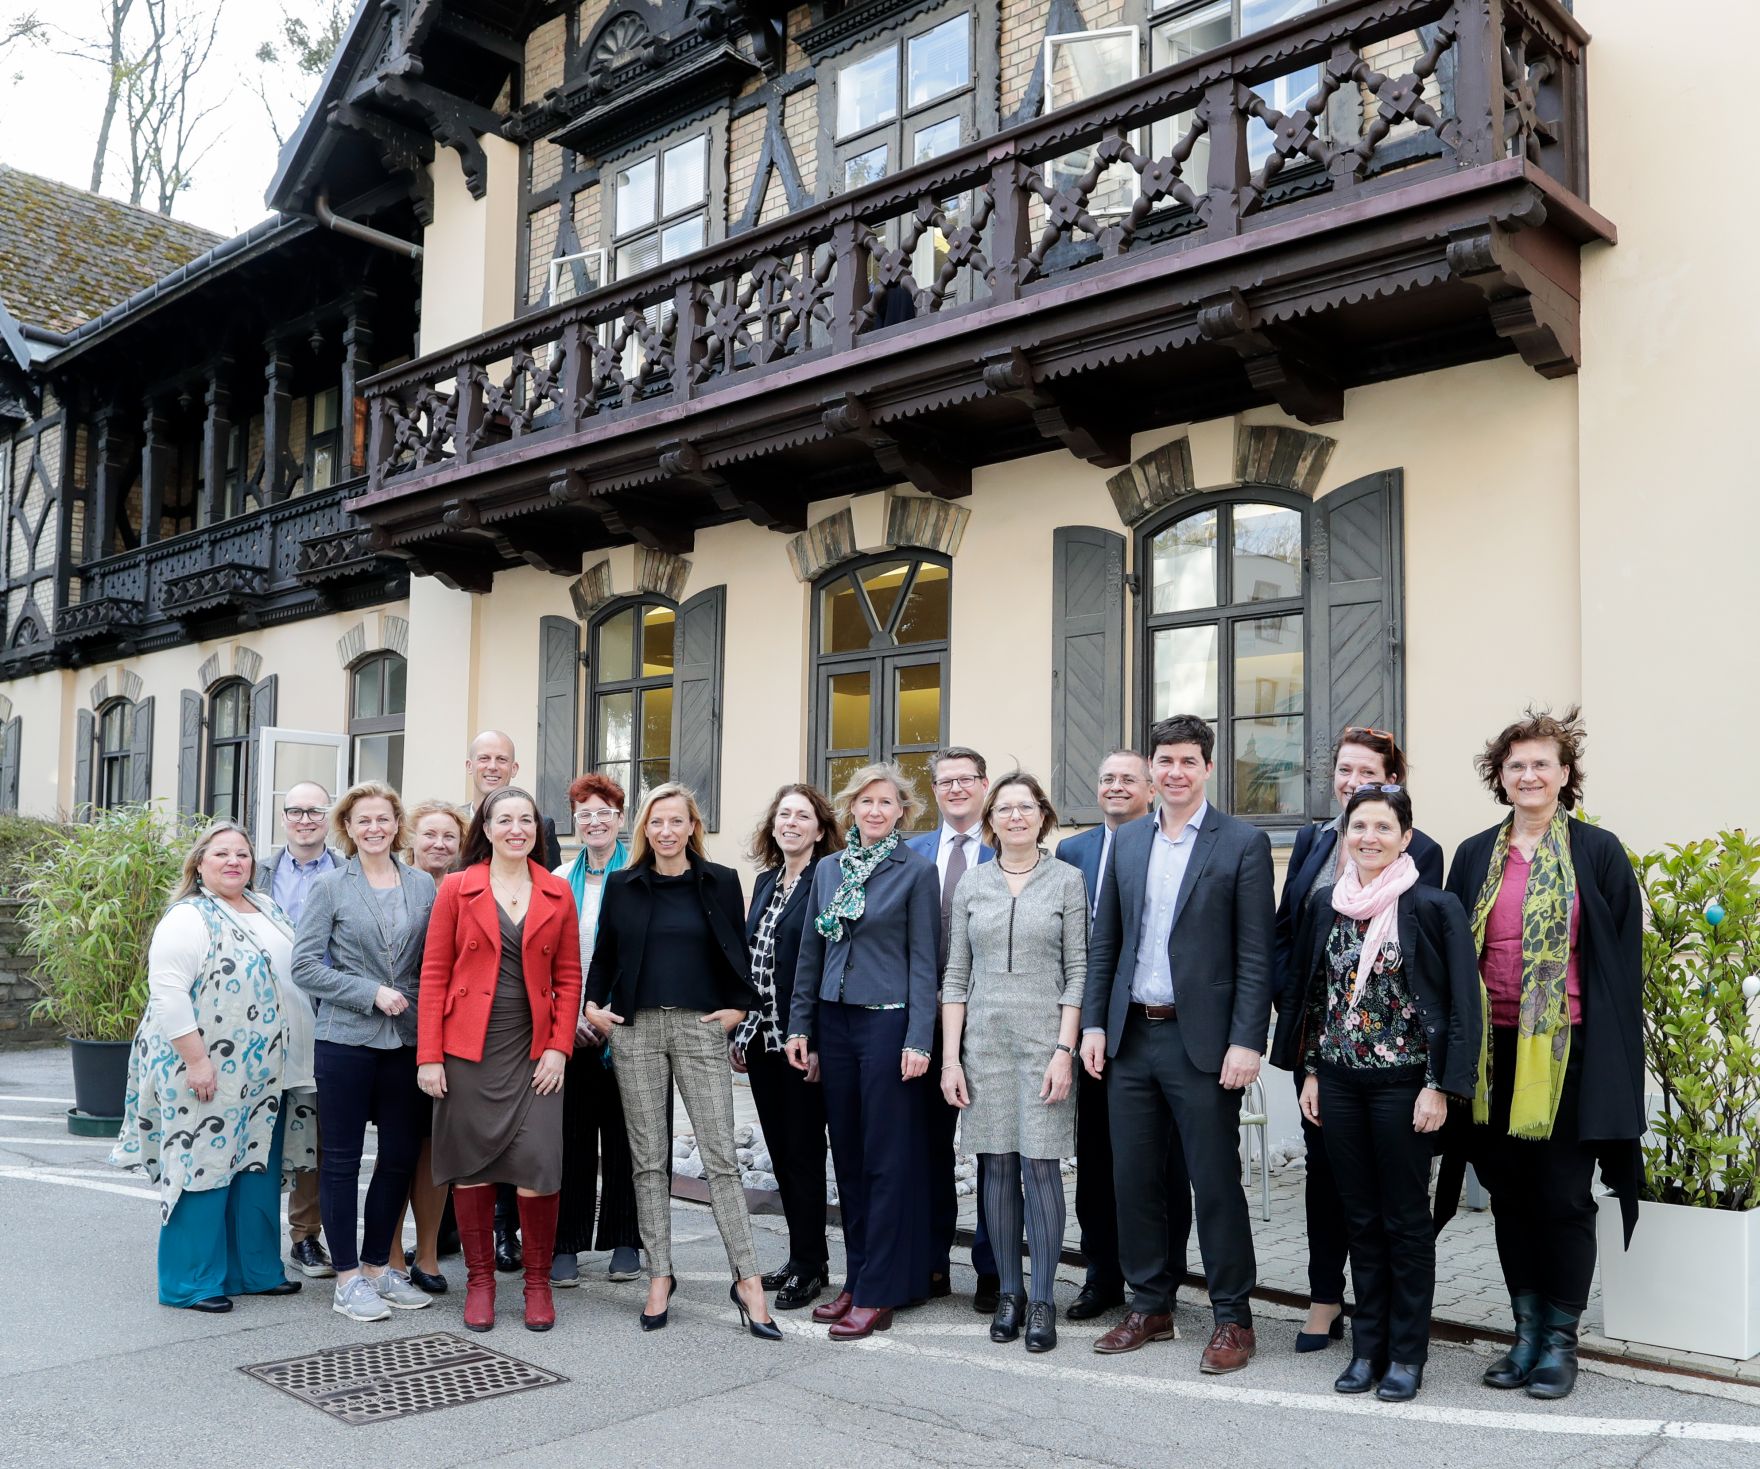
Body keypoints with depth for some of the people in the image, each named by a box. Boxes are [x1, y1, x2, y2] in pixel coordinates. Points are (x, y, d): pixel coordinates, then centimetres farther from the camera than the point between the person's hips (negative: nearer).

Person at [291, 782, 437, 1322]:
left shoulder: (422, 886, 8)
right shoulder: (330, 887, -1)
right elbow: (305, 965, -6)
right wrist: (370, 992, -13)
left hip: (407, 1039, 3)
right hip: (346, 1039, -3)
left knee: (401, 1154, 8)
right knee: (342, 1158, 3)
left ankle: (378, 1264, 24)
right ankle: (348, 1277, 14)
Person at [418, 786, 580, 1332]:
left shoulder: (557, 893, 6)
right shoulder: (457, 888, 2)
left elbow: (569, 976, 8)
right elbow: (434, 974, 0)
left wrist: (559, 1047, -2)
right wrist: (429, 1056, -5)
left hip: (534, 1053, 1)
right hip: (468, 1050, 0)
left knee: (537, 1168, -5)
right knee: (470, 1165, 5)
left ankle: (538, 1282, 14)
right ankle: (480, 1281, 22)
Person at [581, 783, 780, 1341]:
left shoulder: (720, 882, 4)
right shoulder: (622, 885, 8)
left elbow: (741, 953, 9)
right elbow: (604, 954, 15)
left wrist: (739, 1006, -1)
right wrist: (594, 1004, 2)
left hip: (700, 1028, -2)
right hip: (636, 1029, 2)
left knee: (720, 1156, -5)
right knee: (649, 1158, 5)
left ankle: (747, 1280, -1)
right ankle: (659, 1275, 14)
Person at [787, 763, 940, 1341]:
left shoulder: (916, 870, -4)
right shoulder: (828, 870, 11)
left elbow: (924, 960, -7)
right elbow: (811, 952, 14)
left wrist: (918, 1039, -14)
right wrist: (800, 1025, 9)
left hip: (888, 1022, -5)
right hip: (834, 1023, 5)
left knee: (888, 1159, -1)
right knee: (847, 1157, 11)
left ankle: (878, 1293, 6)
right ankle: (856, 1278, 21)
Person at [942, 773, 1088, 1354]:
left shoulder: (1066, 880, 2)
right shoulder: (971, 884, 8)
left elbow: (1078, 971, 0)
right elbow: (956, 975, 8)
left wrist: (1064, 1051, -9)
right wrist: (950, 1057, 2)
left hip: (1044, 1039, -2)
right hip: (984, 1041, 2)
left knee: (1040, 1166, -4)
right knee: (996, 1167, 6)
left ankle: (1043, 1301, 6)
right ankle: (1009, 1293, 18)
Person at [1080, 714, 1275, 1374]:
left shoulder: (1243, 843, -5)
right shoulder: (1127, 841, 10)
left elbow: (1256, 954, -8)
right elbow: (1104, 942, 12)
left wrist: (1246, 1042, -13)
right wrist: (1093, 1023, 6)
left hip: (1202, 1040, -5)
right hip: (1130, 1037, 5)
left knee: (1216, 1184, 3)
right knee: (1133, 1179, 11)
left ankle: (1232, 1319, 18)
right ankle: (1149, 1306, 26)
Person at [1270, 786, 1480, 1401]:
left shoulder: (1435, 907, -9)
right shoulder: (1324, 905, 5)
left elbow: (1462, 1004, -9)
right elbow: (1308, 993, 12)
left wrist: (1440, 1087, -12)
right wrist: (1310, 1072, 8)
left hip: (1403, 1083, -4)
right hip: (1337, 1081, 4)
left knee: (1405, 1219, 6)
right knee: (1360, 1217, 12)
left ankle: (1406, 1354, 19)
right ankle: (1367, 1346, 23)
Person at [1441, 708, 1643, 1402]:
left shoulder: (1598, 852, -1)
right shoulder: (1475, 857, 9)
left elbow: (1624, 958, 0)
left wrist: (1617, 1051, -5)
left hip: (1568, 1050, -3)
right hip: (1495, 1051, 4)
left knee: (1563, 1196, 3)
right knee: (1509, 1194, 10)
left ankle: (1561, 1338, 17)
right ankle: (1527, 1331, 24)